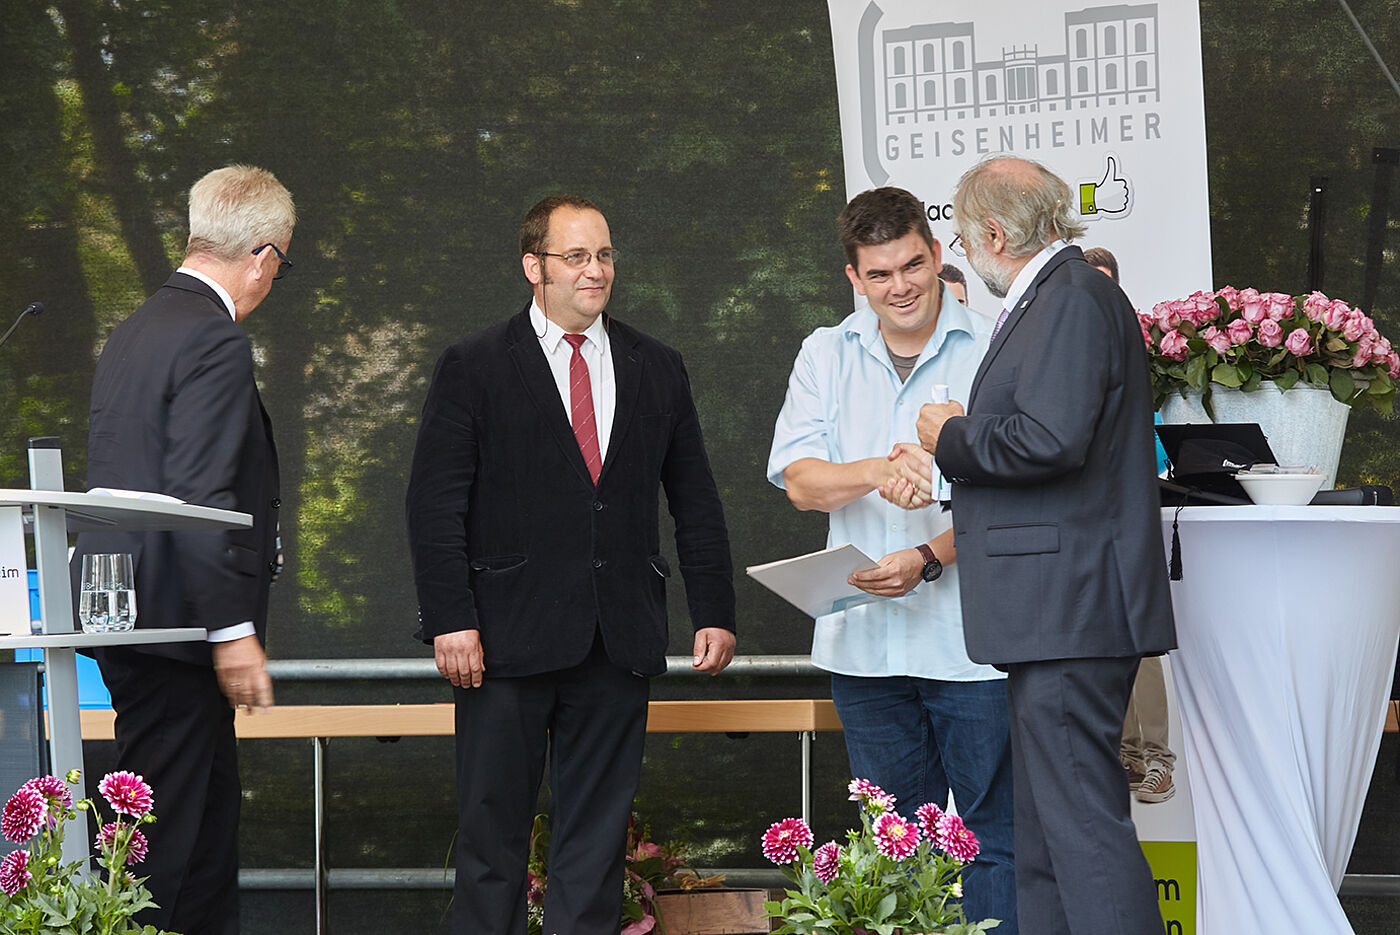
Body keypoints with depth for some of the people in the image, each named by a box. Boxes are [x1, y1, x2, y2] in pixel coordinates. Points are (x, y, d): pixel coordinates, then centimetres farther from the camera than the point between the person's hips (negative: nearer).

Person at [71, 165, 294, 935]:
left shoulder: (136, 330, 16)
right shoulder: (215, 342, -15)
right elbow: (199, 499, -21)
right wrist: (233, 632, -20)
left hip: (127, 620, 10)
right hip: (172, 627, -10)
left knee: (209, 817, 14)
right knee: (169, 841, -6)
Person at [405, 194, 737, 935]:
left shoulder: (657, 369, 12)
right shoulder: (472, 368, 1)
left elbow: (695, 503, 14)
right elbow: (435, 505, -4)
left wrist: (715, 612, 7)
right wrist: (451, 620, -13)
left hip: (619, 643, 3)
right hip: (507, 642, -3)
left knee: (597, 832, 6)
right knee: (492, 827, 1)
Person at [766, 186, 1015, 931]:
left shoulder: (991, 352, 0)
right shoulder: (827, 356, 10)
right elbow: (799, 481, -1)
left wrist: (930, 559, -20)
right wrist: (881, 470, -21)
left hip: (969, 640, -3)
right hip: (865, 639, 3)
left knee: (992, 834, -1)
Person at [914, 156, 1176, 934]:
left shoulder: (1072, 299, -12)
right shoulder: (1060, 296, 19)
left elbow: (1049, 439, -24)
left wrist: (953, 437, -10)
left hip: (1070, 613, -11)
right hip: (1057, 616, 11)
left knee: (1083, 824, -12)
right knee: (1046, 843, 13)